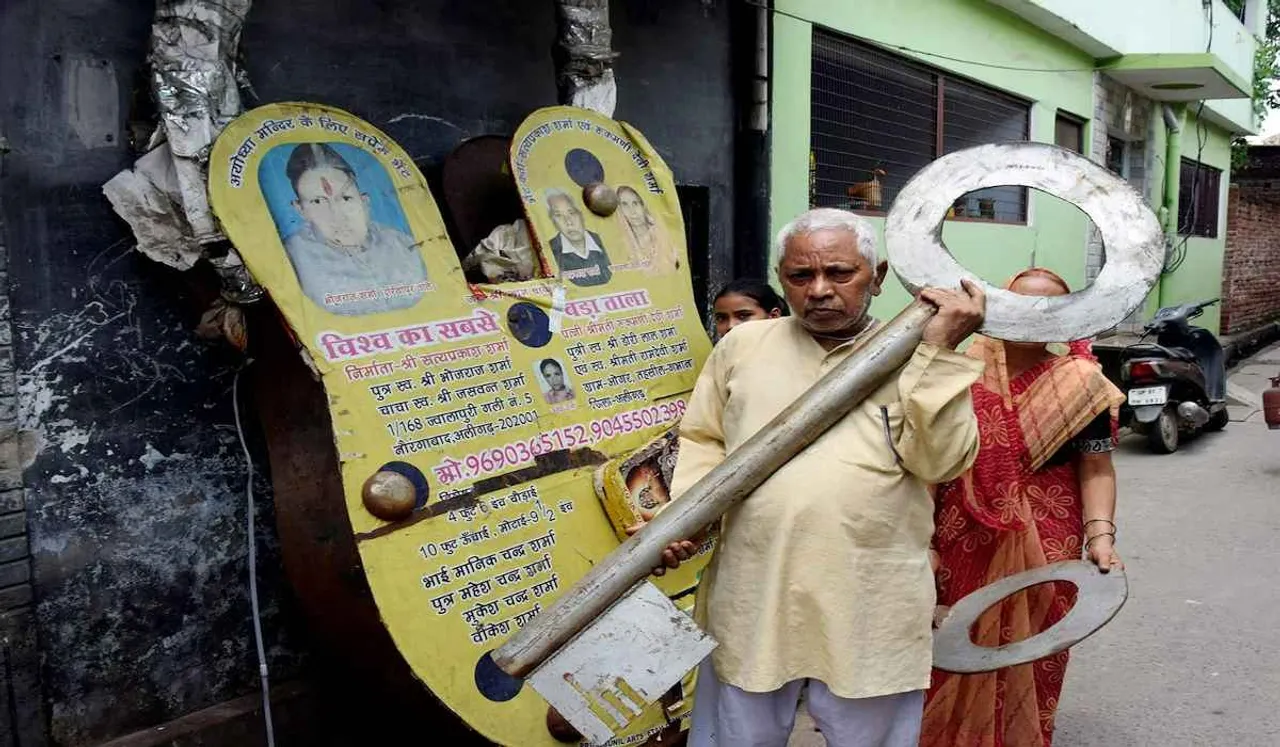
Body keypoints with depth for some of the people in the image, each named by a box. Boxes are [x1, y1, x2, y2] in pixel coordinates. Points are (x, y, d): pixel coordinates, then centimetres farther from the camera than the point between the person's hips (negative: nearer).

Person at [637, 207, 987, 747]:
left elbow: (941, 460, -11)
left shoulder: (912, 359, 1)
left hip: (872, 611, -1)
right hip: (753, 599, 2)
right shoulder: (743, 345, 7)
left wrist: (938, 350, -15)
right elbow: (704, 440, 11)